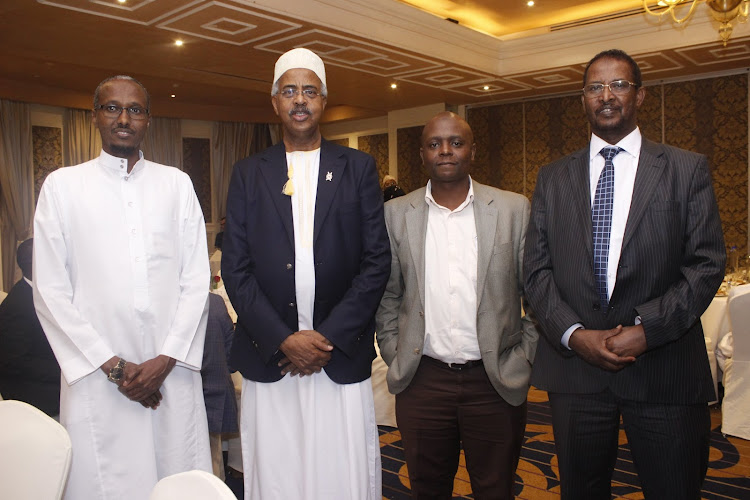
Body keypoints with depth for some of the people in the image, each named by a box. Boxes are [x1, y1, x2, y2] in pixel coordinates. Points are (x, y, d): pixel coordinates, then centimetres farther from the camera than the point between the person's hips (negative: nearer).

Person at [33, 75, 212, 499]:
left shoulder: (177, 183, 8)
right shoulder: (62, 185, 4)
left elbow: (196, 279, 3)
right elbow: (51, 291, 0)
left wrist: (167, 359, -6)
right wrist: (111, 364, -6)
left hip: (174, 371, 1)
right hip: (97, 378, -1)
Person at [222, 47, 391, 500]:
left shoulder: (359, 168, 6)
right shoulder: (249, 174, 8)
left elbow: (377, 260, 0)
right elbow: (236, 268, 2)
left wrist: (329, 337, -8)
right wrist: (284, 339, -9)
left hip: (342, 357, 0)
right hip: (269, 359, 1)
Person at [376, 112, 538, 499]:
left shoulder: (514, 209, -1)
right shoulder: (396, 214, 2)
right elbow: (387, 295, 7)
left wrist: (525, 357, -1)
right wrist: (394, 356, 2)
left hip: (497, 382, 0)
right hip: (421, 381, 1)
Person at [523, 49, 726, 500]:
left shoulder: (687, 169, 4)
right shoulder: (553, 179, 8)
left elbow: (707, 263, -3)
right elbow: (537, 269, 3)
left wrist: (647, 328, -14)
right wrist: (574, 334, -11)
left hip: (663, 369, -1)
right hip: (574, 367, 2)